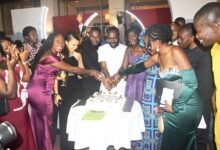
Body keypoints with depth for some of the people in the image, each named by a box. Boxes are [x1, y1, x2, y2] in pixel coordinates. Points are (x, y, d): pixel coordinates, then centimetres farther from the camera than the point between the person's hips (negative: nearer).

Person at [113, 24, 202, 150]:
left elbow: (192, 83, -23)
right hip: (173, 104, 7)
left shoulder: (176, 52, -19)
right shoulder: (158, 56, 4)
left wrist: (175, 107, -16)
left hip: (186, 106, -7)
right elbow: (141, 67, 23)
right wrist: (121, 74, 25)